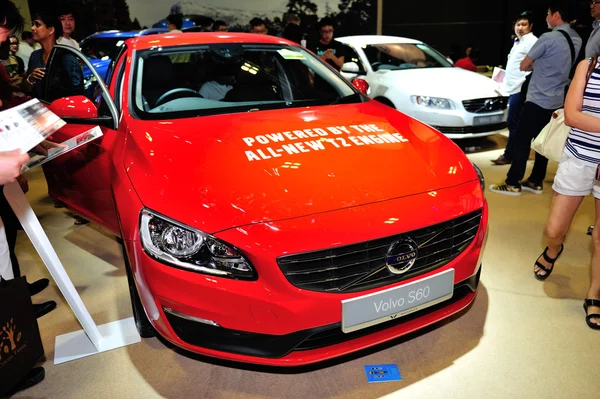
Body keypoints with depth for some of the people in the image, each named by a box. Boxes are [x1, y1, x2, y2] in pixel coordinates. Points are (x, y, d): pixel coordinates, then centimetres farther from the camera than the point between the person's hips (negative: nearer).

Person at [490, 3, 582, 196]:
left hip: (538, 98, -8)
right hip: (557, 100, 8)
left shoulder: (548, 38, -16)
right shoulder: (576, 40, 10)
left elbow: (523, 66, -8)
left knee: (521, 139, -3)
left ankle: (513, 183, -1)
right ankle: (536, 181, 18)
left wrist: (533, 65, 12)